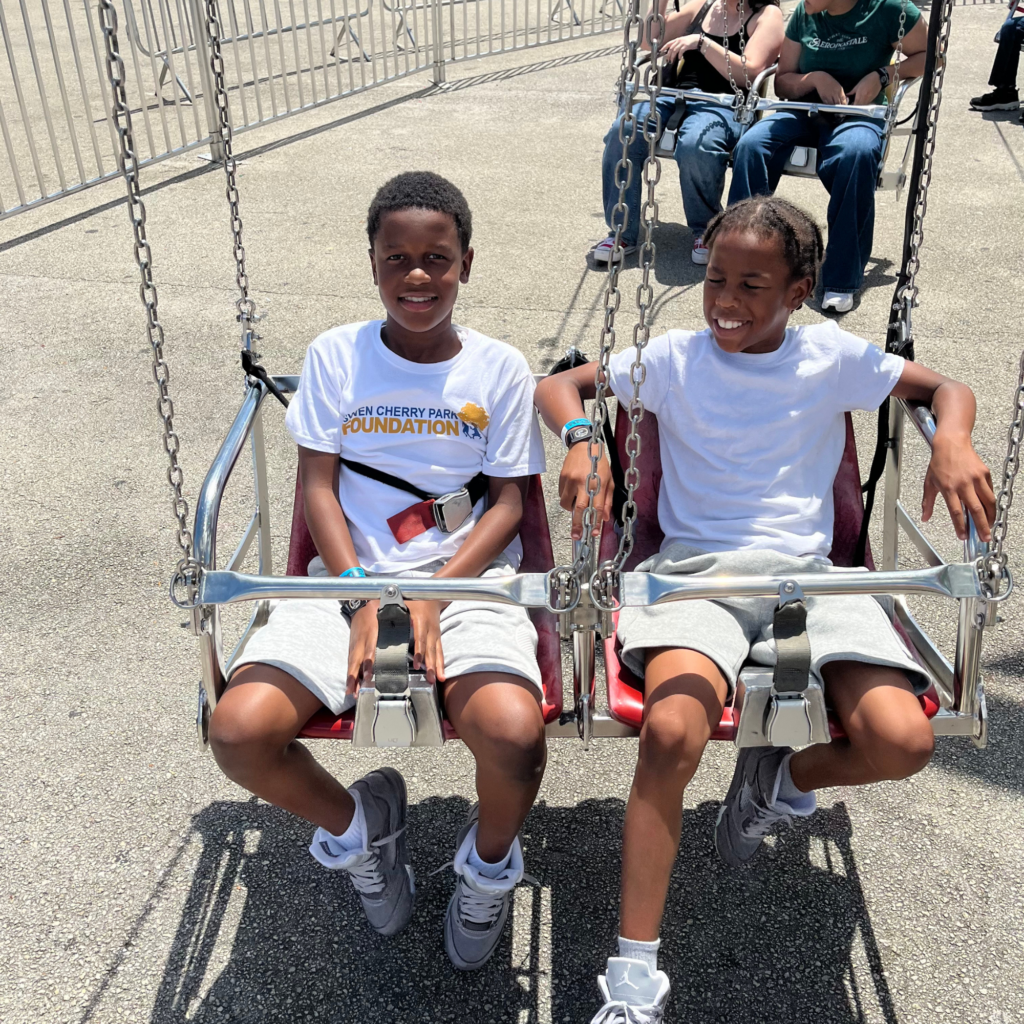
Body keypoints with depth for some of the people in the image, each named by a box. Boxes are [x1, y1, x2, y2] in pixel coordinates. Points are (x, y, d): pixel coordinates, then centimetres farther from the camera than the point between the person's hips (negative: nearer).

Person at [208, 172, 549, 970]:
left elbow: (508, 500, 1)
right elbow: (318, 486, 2)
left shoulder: (499, 369, 3)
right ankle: (353, 824, 13)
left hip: (468, 576, -1)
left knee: (513, 732, -30)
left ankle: (489, 859, 9)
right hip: (351, 575, 2)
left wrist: (437, 593, -13)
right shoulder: (336, 356, 5)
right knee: (239, 731, -22)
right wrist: (362, 599, -11)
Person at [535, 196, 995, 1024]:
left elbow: (946, 387, 16)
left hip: (808, 573, 2)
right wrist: (581, 441, -14)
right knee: (672, 732, -31)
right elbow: (559, 385, 9)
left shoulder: (833, 357, 9)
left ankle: (780, 778, 15)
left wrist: (953, 443, -8)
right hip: (695, 569, -2)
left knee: (902, 743, -21)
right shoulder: (675, 359, 6)